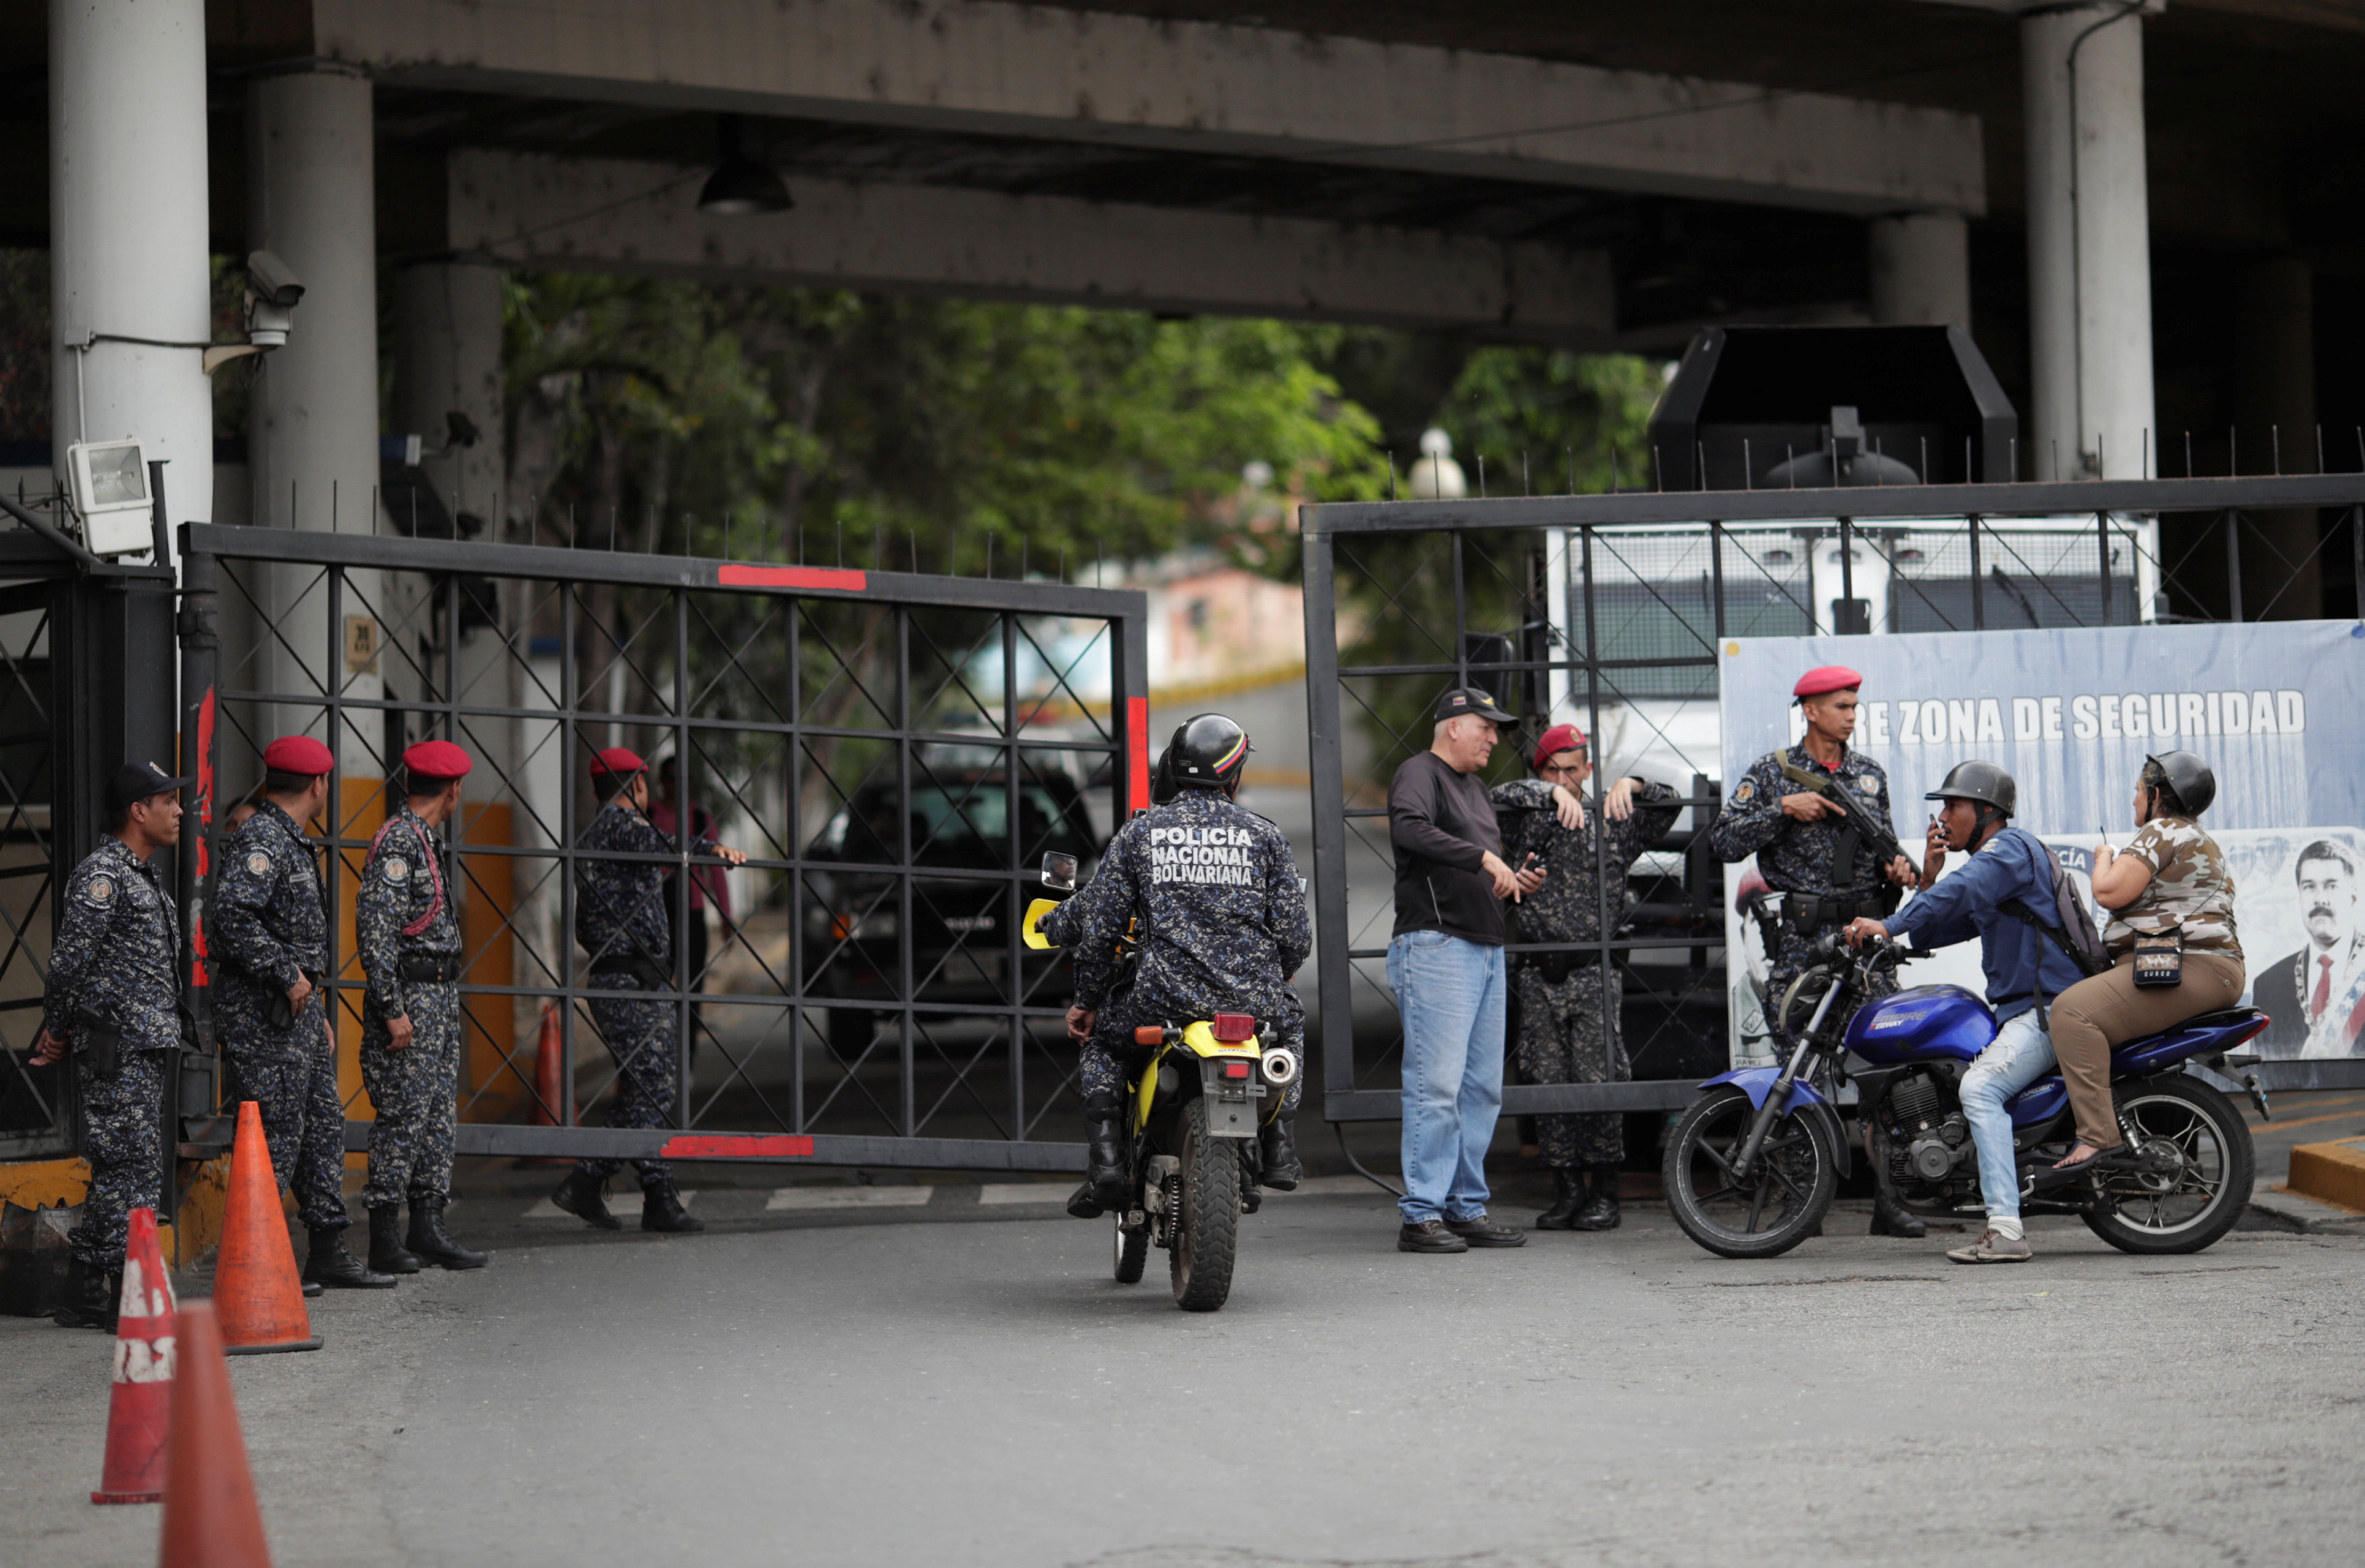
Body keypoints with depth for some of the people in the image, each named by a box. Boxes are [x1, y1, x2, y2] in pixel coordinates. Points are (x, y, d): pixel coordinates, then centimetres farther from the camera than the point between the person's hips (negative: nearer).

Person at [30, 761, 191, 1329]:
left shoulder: (147, 877, 19)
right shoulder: (101, 875, -13)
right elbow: (69, 960, -16)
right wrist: (58, 1029, -8)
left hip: (146, 1048, 10)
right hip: (114, 1050, -10)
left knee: (119, 1172, 12)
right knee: (130, 1170, -9)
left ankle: (82, 1296, 17)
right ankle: (129, 1298, -6)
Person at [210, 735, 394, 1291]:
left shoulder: (290, 842, 18)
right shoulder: (261, 841, -15)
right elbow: (233, 913, -28)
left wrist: (316, 1012, 24)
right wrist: (287, 975, -23)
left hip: (296, 1005, 10)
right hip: (262, 1014, -10)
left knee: (323, 1126, 12)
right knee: (276, 1135, -8)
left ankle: (329, 1251, 17)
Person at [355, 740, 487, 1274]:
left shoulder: (426, 840, 16)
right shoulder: (397, 841, -14)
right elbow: (374, 928, -20)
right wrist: (392, 1009, -22)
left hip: (440, 996, 10)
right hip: (408, 995, -10)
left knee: (439, 1113, 10)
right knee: (403, 1116, -8)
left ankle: (428, 1226, 14)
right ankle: (385, 1241, -5)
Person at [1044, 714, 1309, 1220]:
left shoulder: (1140, 832, 5)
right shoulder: (1265, 836, 6)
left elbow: (1097, 925, 4)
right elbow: (1295, 936, 4)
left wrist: (1089, 1001, 19)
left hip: (1165, 1001, -1)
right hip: (1254, 1002, 1)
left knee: (1098, 1037, 28)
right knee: (1291, 1019, 36)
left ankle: (1104, 1157, 10)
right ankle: (1277, 1145, 26)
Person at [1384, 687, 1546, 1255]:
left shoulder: (1473, 787, 24)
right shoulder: (1420, 774, -4)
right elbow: (1410, 830, -25)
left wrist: (1514, 883, 9)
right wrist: (1485, 858, -25)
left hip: (1485, 948, 9)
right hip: (1435, 946, -9)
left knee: (1482, 1088, 8)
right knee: (1436, 1086, -12)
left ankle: (1466, 1208, 13)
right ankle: (1421, 1215, -11)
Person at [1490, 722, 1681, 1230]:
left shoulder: (1610, 826, 8)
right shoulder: (1525, 824, 9)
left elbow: (1668, 808, 5)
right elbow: (1502, 798, -9)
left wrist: (1630, 785, -11)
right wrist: (1551, 794, -20)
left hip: (1593, 973, -2)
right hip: (1538, 976, 2)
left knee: (1600, 1082, -7)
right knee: (1549, 1084, 2)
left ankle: (1604, 1194, 0)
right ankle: (1566, 1192, 9)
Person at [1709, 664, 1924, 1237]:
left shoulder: (1870, 775, 17)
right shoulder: (1772, 772, 5)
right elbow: (1723, 840, -3)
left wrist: (1897, 866, 6)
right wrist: (1784, 808, -12)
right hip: (1801, 933, -3)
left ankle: (1887, 1200, -5)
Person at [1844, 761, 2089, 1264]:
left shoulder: (2011, 847, -8)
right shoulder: (1988, 862, 25)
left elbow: (1962, 890, -28)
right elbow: (1932, 933, 24)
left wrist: (1889, 925, -33)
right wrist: (1928, 878, 8)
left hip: (2050, 1007, -11)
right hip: (2021, 1010, 11)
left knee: (1981, 1087, -28)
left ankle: (2006, 1230, -37)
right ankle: (2004, 1222, 17)